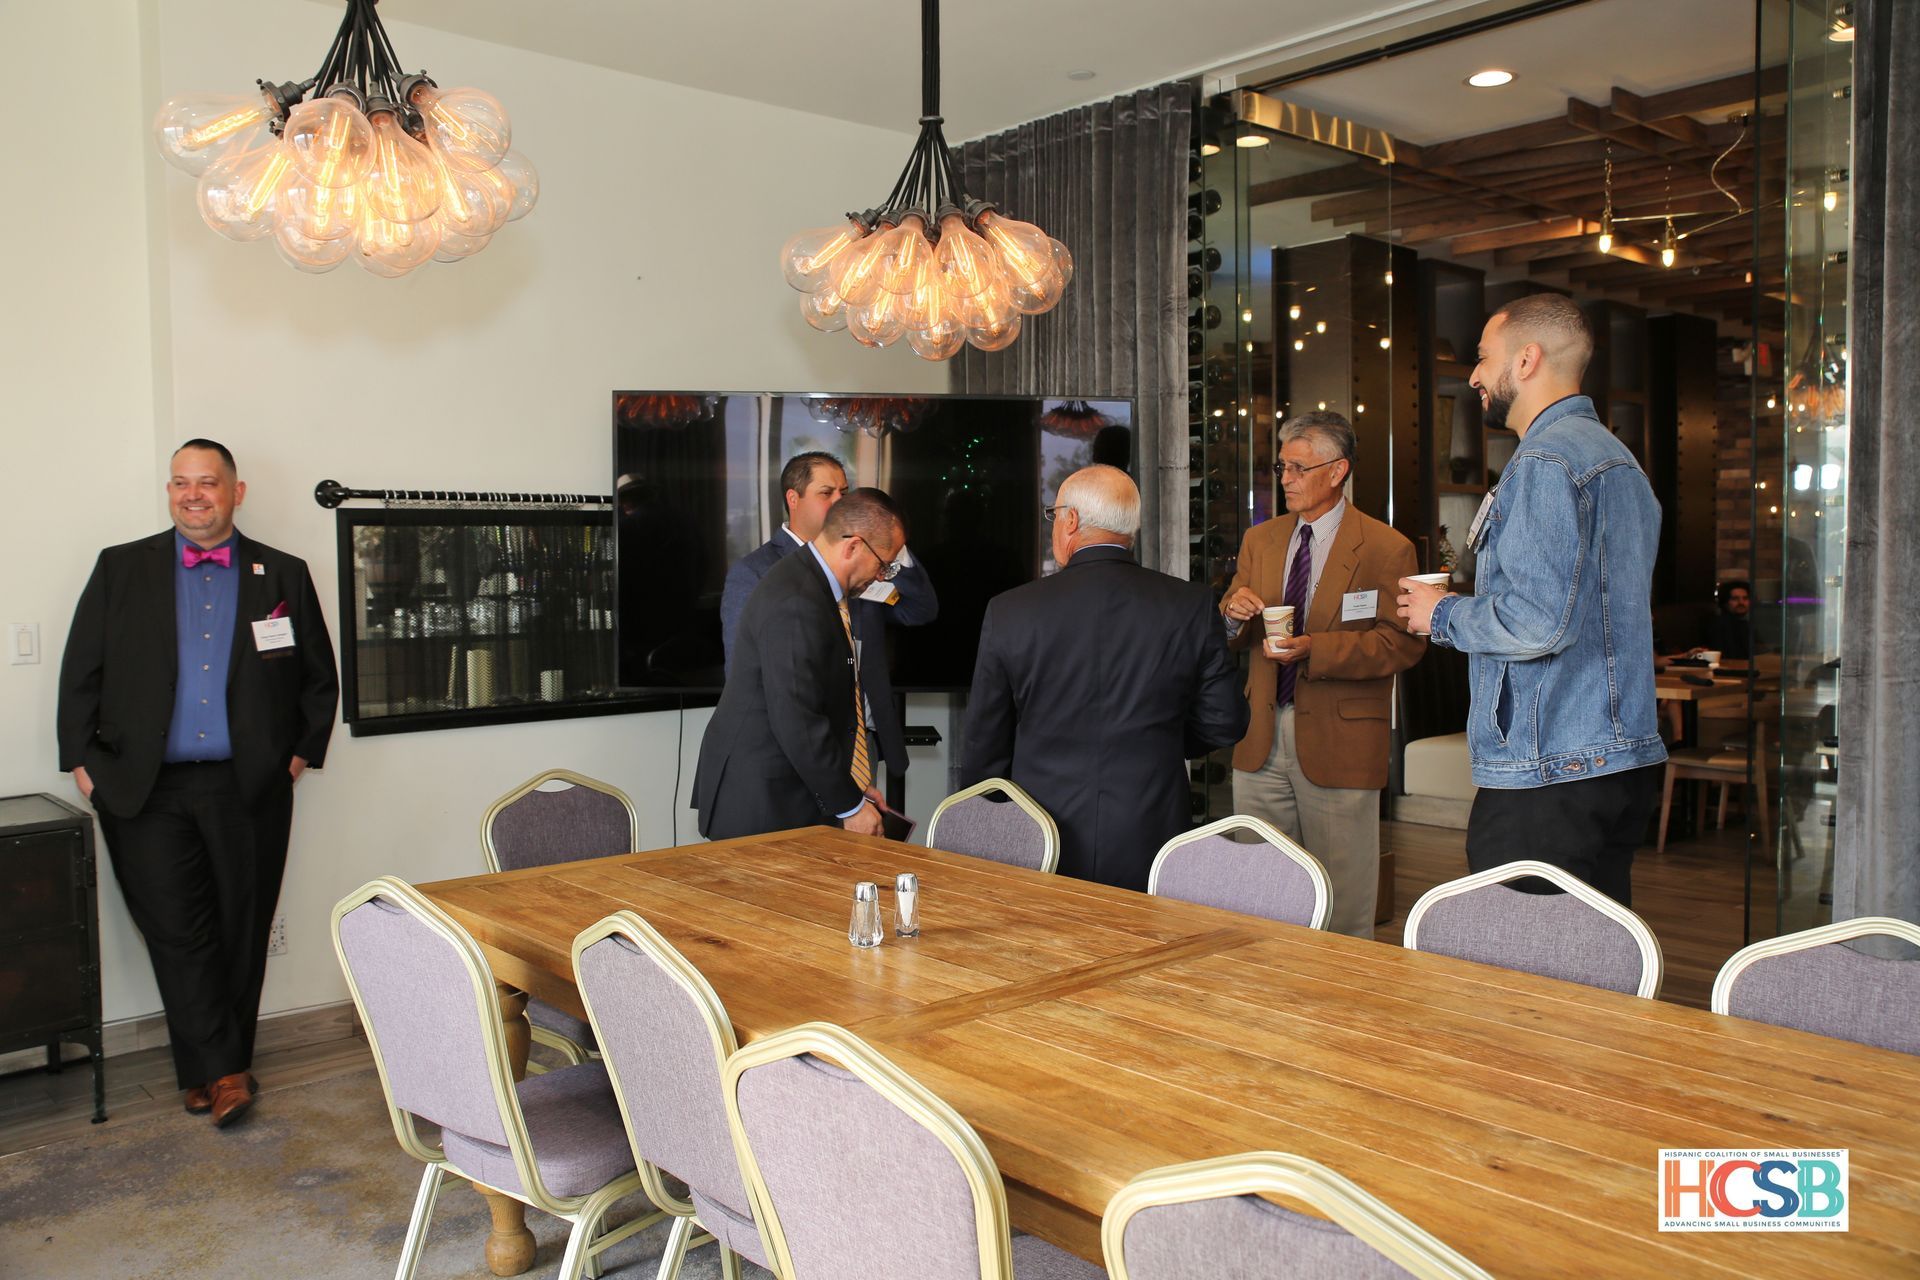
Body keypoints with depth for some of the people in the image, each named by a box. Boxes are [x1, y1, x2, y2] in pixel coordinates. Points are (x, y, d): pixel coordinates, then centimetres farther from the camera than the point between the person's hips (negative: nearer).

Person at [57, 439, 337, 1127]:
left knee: (241, 934, 6)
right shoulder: (120, 568, 7)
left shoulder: (283, 576, 7)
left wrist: (301, 752, 8)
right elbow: (81, 674, 8)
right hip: (148, 792, 0)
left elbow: (319, 679, 14)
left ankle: (210, 1070, 21)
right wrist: (82, 760, 2)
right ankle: (220, 1070, 6)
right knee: (176, 931, -5)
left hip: (249, 790, 1)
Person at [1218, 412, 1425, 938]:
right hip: (1261, 739, 5)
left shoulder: (1387, 549, -4)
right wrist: (1234, 613, -9)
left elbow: (1403, 642, -11)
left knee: (1343, 905, 4)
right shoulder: (1259, 540, 13)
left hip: (1339, 743, -5)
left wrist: (1316, 650, -21)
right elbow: (1230, 637, 16)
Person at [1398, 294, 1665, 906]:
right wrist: (1472, 605, 23)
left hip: (1549, 772, -10)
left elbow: (1535, 621, -24)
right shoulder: (1616, 455, 19)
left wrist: (1443, 614, -6)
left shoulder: (1547, 460, -14)